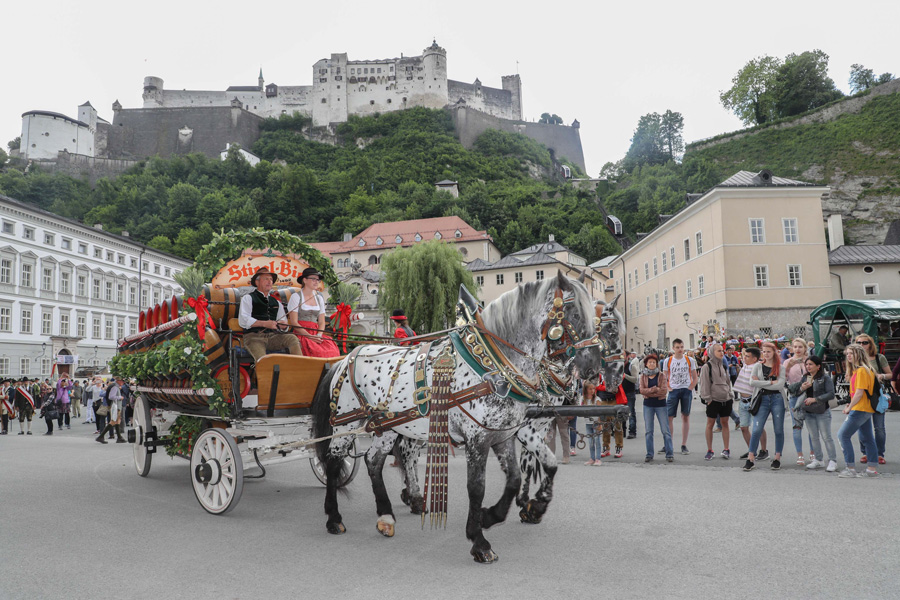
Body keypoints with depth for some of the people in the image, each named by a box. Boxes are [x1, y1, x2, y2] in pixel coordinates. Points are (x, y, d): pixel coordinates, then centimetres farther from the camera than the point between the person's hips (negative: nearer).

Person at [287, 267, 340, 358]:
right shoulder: (296, 297, 4)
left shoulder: (319, 298, 19)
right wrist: (309, 336, -14)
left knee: (332, 349, -25)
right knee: (316, 351, -32)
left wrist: (319, 335, -7)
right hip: (300, 334, -4)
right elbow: (294, 322, -4)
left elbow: (322, 322, 14)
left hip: (316, 334, 4)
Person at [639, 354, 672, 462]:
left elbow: (664, 390, -12)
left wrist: (648, 392, -13)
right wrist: (654, 389, -17)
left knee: (665, 430, 0)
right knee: (648, 431, 5)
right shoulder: (643, 376, 5)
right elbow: (642, 390, -6)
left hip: (660, 404, -2)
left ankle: (669, 454, 8)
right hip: (648, 405, 2)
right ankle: (649, 454, 13)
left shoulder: (661, 375, -1)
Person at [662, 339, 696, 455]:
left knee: (686, 417, 3)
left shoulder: (689, 360, 4)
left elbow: (695, 378, 7)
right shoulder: (667, 361, 4)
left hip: (686, 390, 0)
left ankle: (684, 445, 10)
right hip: (673, 391, 0)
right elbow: (664, 378, 9)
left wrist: (690, 389, -4)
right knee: (669, 417, -3)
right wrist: (669, 389, -4)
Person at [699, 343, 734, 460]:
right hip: (713, 400, -5)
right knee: (710, 424, 1)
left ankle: (726, 449, 16)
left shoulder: (723, 366, 11)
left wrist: (731, 396, 12)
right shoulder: (707, 367, -7)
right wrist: (707, 398, -13)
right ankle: (710, 450, 9)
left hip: (726, 399, 5)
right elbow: (704, 384, -9)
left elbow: (728, 382, 17)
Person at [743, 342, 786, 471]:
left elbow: (780, 384, -9)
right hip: (762, 400, 0)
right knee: (756, 430, -6)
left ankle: (777, 458, 17)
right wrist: (771, 383, -8)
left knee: (779, 430, 5)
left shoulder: (780, 368, 5)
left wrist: (761, 384, -9)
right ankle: (751, 459, -2)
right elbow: (752, 383, -5)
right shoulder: (758, 366, 8)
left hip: (777, 399, 0)